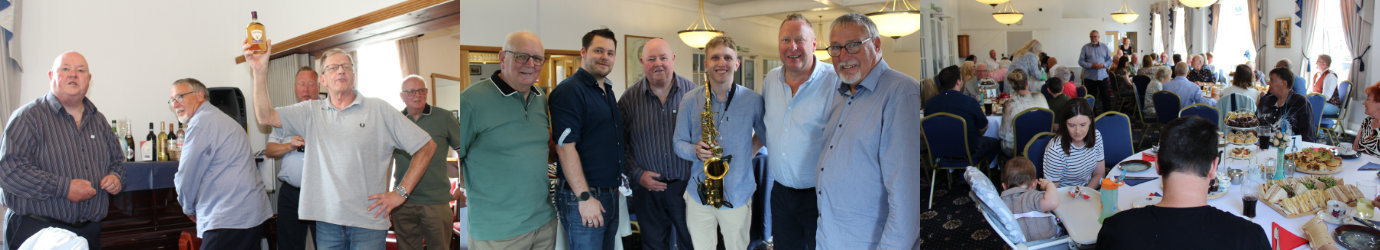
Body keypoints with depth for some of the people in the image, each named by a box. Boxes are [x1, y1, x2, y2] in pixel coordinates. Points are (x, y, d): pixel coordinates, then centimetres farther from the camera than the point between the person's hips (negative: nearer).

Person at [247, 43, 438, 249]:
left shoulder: (379, 110, 2)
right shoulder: (311, 112, 10)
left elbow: (426, 147, 2)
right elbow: (266, 117, -3)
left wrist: (401, 192, -2)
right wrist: (260, 71, -13)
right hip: (327, 220, 2)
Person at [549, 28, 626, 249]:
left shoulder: (607, 91, 16)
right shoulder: (569, 91, -12)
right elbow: (565, 147, -19)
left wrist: (615, 189, 16)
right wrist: (585, 197, -22)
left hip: (611, 195, 9)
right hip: (583, 197, -9)